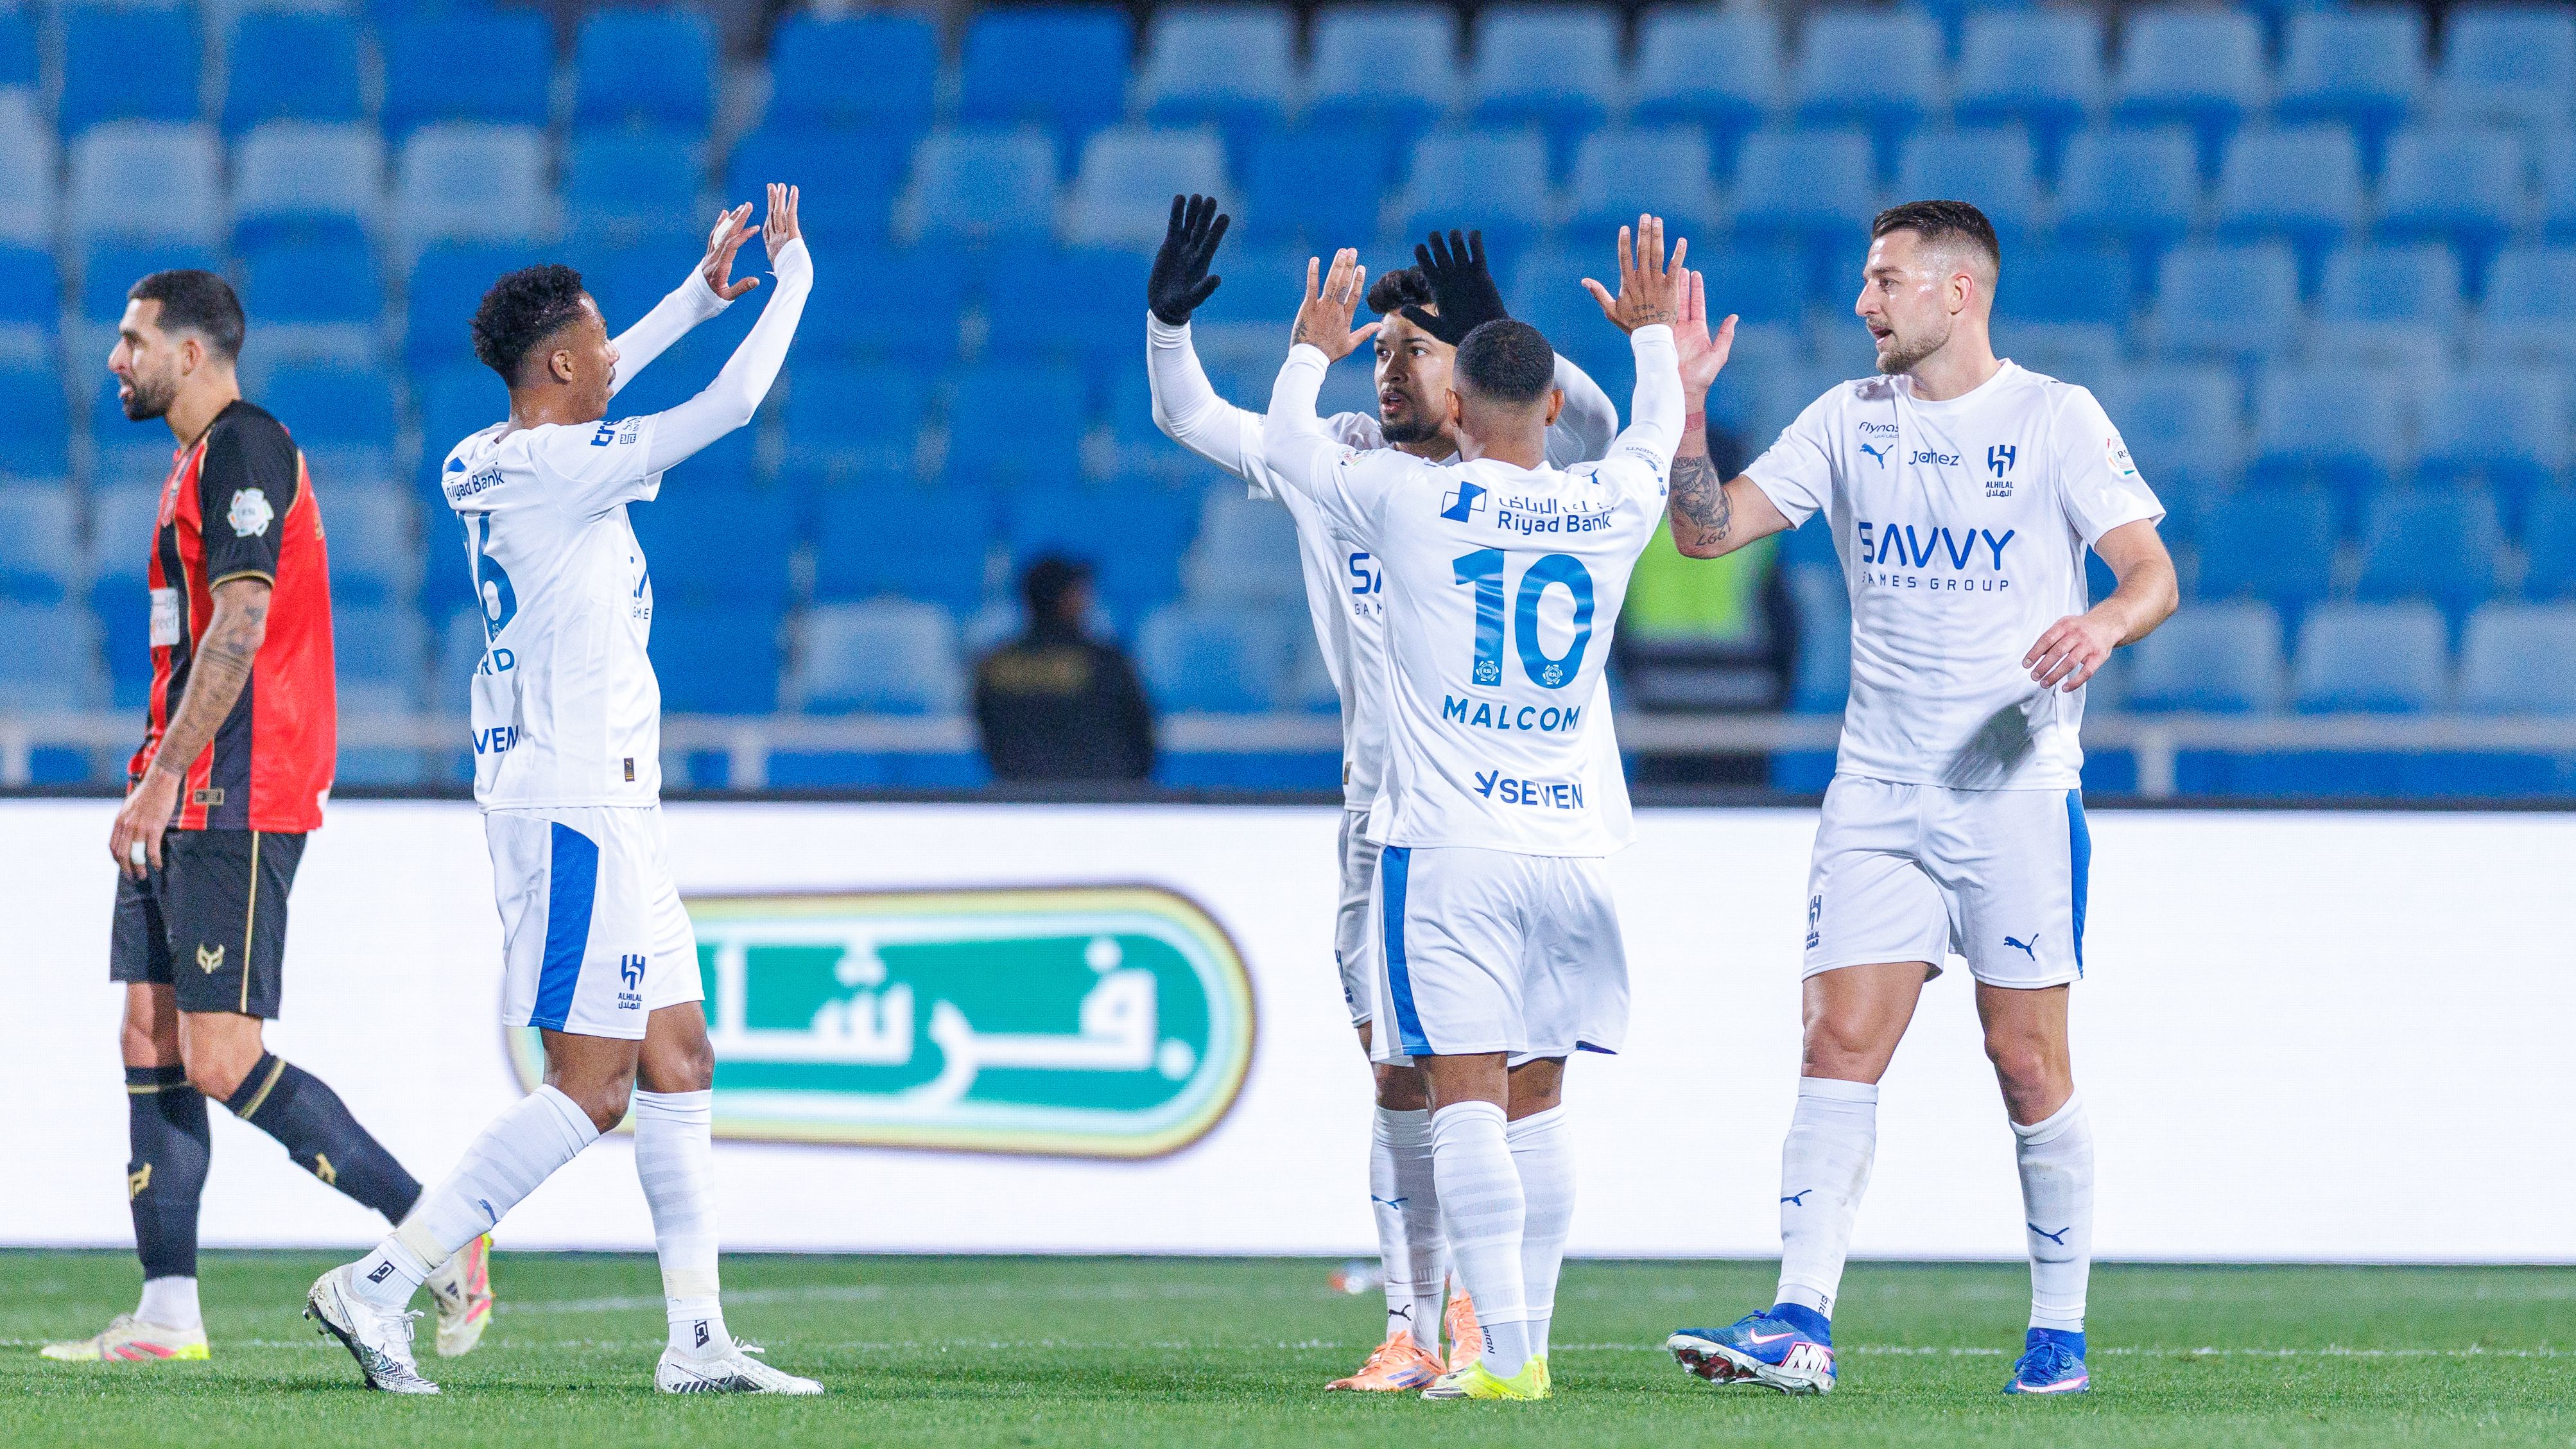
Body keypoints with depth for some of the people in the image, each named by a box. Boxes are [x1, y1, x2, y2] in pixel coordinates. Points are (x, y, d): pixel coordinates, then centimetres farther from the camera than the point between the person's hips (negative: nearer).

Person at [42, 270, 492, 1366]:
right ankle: (169, 1314, 4)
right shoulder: (201, 462, 20)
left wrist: (165, 778, -20)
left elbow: (239, 629, -20)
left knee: (221, 1060, -13)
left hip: (232, 803, -10)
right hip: (184, 808, 10)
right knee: (149, 1041, 5)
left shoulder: (244, 451, -11)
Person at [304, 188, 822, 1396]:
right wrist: (792, 282, -1)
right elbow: (731, 404, -15)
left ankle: (698, 1341, 9)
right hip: (578, 805, -10)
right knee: (590, 1088, -9)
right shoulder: (562, 469, -16)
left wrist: (699, 295, 34)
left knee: (678, 1063, 9)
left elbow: (584, 394, 32)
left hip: (602, 807, 10)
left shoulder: (481, 466, 10)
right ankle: (379, 1284, -10)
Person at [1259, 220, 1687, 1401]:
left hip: (1447, 849, -4)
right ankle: (1529, 1338, 13)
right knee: (1534, 1102, 13)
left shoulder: (1411, 500, -5)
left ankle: (1506, 1353, -16)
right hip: (1575, 845, 4)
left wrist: (1311, 353, 34)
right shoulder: (1611, 505, 4)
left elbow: (1287, 446, 15)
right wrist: (1652, 334, 47)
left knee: (1466, 1097, -7)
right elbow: (1658, 434, 29)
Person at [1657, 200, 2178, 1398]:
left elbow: (2154, 574, -4)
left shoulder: (2055, 418, -1)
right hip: (1877, 792, 3)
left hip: (2017, 785, -3)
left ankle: (2060, 1329, 10)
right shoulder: (1848, 420, 10)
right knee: (1838, 1046, -7)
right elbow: (1708, 530, 7)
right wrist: (1686, 399, -5)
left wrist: (2104, 626, -26)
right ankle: (1800, 1328, -13)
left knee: (2028, 1062, -2)